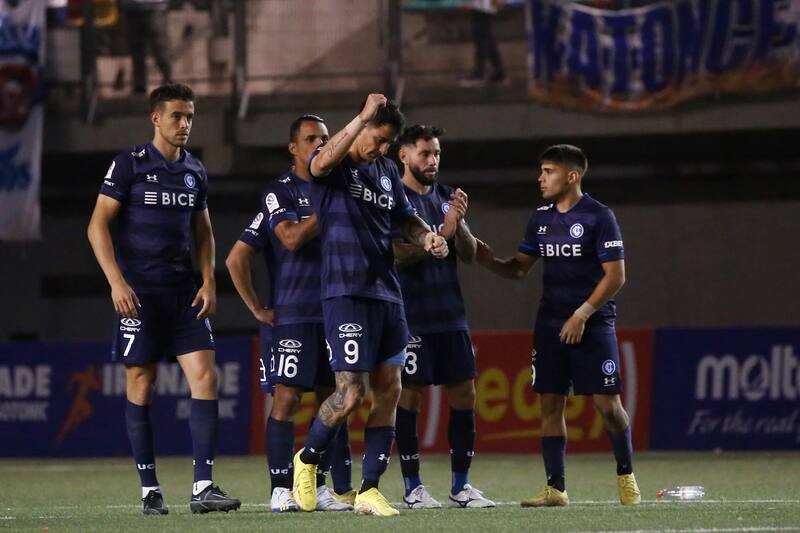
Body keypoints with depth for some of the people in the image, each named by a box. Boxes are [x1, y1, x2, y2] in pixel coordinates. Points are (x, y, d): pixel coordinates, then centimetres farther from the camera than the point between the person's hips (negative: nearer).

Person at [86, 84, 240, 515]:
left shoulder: (195, 171, 12)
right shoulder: (129, 164, -4)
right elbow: (97, 225, -7)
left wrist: (209, 282, 6)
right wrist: (116, 281, -16)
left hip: (184, 292, 5)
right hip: (139, 292, -5)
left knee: (204, 376, -8)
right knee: (141, 383, -1)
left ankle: (203, 487, -10)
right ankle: (149, 488, 7)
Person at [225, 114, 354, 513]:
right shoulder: (280, 192, -2)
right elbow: (293, 237, -18)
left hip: (333, 312, 6)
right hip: (293, 315, -6)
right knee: (287, 398, -9)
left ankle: (320, 486, 11)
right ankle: (281, 491, -8)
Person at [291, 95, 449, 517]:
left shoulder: (387, 171, 16)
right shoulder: (334, 166, -6)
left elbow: (405, 218, 27)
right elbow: (323, 161, -31)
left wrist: (427, 237, 5)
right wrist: (365, 116, -33)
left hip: (387, 294, 8)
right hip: (347, 294, -8)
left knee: (388, 392, 4)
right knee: (352, 393, -11)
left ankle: (369, 490, 9)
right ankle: (307, 460, 14)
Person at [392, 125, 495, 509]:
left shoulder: (445, 198, 14)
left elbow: (469, 253, 9)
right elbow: (398, 254, -16)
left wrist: (459, 224, -10)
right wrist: (442, 233, -21)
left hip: (450, 314, 7)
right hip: (412, 315, -6)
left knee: (464, 393, 4)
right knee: (410, 394, -4)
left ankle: (460, 485, 10)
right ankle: (413, 488, 2)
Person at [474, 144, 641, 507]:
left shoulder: (599, 216, -8)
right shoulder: (541, 219, 10)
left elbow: (615, 276, -10)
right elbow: (519, 268, 15)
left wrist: (582, 314, -15)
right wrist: (489, 261, -4)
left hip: (593, 324, -6)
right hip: (550, 324, 6)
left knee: (607, 404, -6)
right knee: (550, 403, 1)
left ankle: (625, 475, 14)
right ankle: (555, 488, 4)